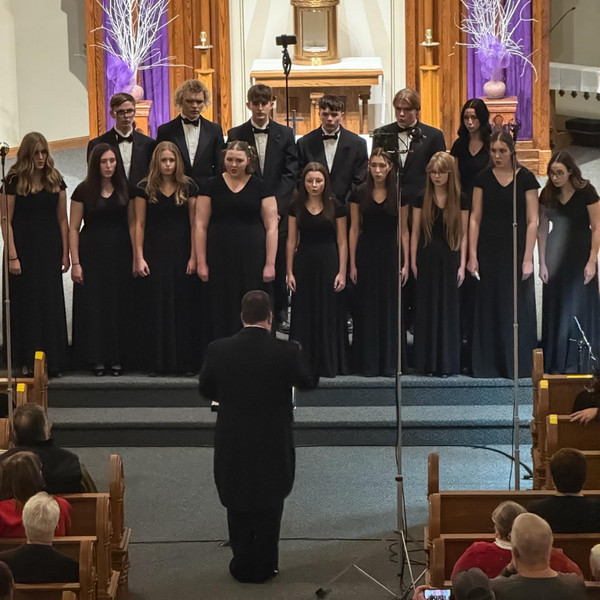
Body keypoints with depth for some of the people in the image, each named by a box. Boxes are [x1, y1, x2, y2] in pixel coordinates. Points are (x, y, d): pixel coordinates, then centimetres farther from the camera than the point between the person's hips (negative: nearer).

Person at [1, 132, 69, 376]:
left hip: (50, 249, 3)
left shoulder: (55, 180, 6)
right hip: (24, 248, -3)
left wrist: (65, 253, 2)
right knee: (25, 304, 1)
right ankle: (26, 362, 7)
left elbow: (62, 219, 7)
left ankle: (51, 360, 12)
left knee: (51, 304, 5)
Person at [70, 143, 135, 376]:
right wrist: (75, 262, -7)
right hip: (92, 254, -2)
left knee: (120, 304, 2)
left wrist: (136, 256, -3)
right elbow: (73, 228, 0)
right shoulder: (83, 191, -1)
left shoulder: (125, 189, 5)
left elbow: (132, 224, 6)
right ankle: (97, 359, 5)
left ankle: (117, 357, 10)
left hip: (120, 254, 2)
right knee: (93, 305, -1)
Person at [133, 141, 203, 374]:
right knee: (156, 308, 1)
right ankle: (157, 361, 9)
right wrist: (139, 258, -4)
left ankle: (185, 361, 9)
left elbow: (194, 223, 1)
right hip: (155, 253, 0)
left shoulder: (188, 186, 2)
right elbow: (139, 224, 2)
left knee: (184, 306, 1)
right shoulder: (145, 187, 2)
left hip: (182, 253, 0)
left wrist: (194, 257, -6)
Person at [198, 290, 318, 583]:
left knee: (238, 506, 16)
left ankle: (243, 565, 23)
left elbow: (206, 389, 3)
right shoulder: (287, 352, -16)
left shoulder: (218, 350, -11)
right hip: (273, 445, -1)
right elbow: (309, 382, 0)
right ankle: (265, 566, 22)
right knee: (269, 506, 15)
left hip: (232, 444, 1)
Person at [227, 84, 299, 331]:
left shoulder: (285, 134, 6)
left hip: (278, 210, 1)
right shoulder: (235, 135, 4)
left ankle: (280, 312, 14)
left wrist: (276, 205, -10)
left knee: (279, 262, 4)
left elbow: (290, 173, 1)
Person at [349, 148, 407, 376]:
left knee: (390, 306, 1)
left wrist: (406, 262, -2)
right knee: (367, 307, 2)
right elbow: (354, 229, 3)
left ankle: (390, 362, 9)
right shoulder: (360, 194, 2)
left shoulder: (399, 194, 1)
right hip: (367, 253, 0)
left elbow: (404, 230, 4)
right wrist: (352, 263, -1)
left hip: (391, 253, 0)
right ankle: (368, 363, 8)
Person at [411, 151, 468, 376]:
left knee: (448, 310, 2)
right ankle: (428, 363, 8)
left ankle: (447, 363, 7)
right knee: (426, 309, 2)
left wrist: (462, 264, -2)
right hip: (427, 258, 1)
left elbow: (463, 235, 3)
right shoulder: (422, 199, 4)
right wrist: (413, 262, 0)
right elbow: (415, 232, 5)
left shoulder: (460, 200, 3)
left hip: (450, 258, 0)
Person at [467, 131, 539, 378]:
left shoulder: (525, 178, -2)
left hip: (516, 250, -2)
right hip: (489, 251, 2)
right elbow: (475, 218, 3)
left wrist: (528, 258, -9)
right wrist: (472, 255, -3)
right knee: (488, 307, 5)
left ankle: (518, 365, 8)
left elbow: (532, 221, -3)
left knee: (517, 307, 0)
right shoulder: (483, 178, 4)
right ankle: (488, 365, 13)